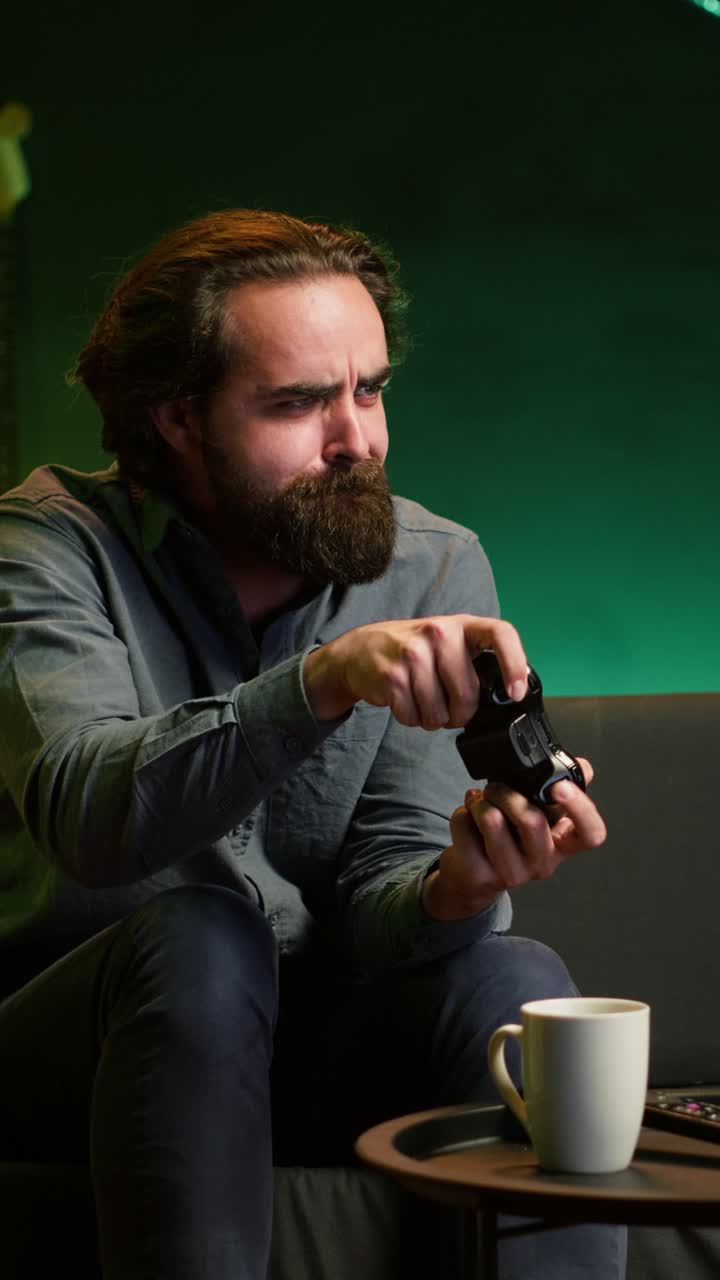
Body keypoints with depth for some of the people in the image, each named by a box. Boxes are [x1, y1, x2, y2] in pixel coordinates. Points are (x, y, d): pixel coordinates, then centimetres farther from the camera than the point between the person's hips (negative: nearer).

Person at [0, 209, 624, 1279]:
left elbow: (382, 887, -7)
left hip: (297, 1038, 3)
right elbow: (87, 816, -29)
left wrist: (455, 891, -32)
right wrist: (327, 678, -44)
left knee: (513, 978, -25)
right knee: (203, 936, -33)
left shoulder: (435, 567, -1)